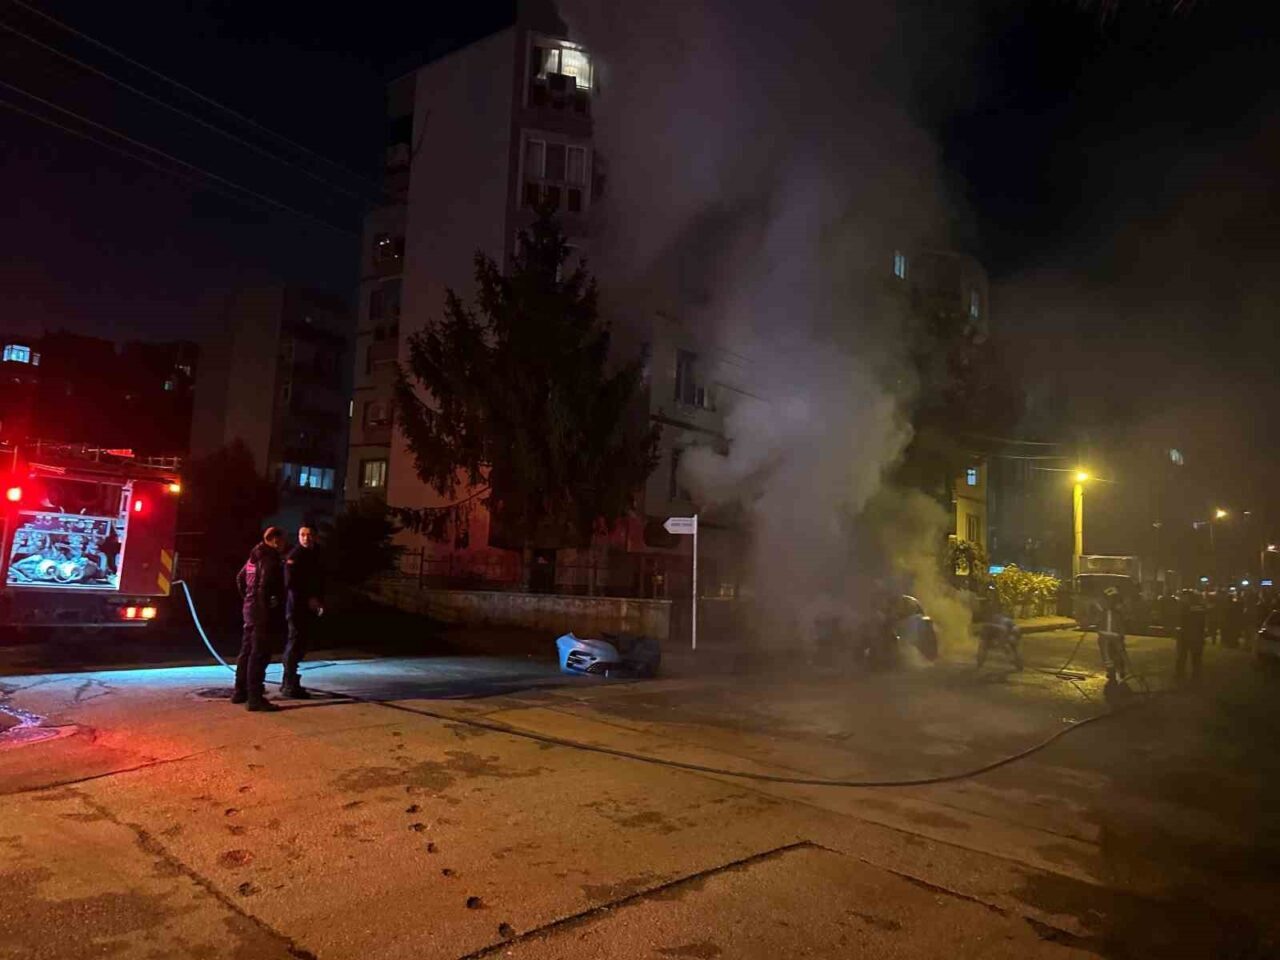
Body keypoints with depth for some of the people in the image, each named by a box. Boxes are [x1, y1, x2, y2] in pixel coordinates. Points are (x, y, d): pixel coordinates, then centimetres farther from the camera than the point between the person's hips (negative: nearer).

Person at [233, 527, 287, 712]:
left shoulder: (255, 556, 14)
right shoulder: (271, 559, -16)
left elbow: (240, 578, 22)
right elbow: (264, 587, -24)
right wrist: (267, 610, -21)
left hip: (251, 608, 10)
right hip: (264, 610, -10)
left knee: (247, 651, 17)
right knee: (259, 655, -7)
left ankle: (240, 692, 27)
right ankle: (255, 698, -6)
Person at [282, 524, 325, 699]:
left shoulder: (315, 555, 13)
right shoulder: (294, 556, -10)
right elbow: (290, 583, -18)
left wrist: (320, 600, 6)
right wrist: (308, 599, -17)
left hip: (310, 608, 8)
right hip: (298, 607, -8)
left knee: (301, 645, 13)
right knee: (296, 645, -5)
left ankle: (288, 683, 24)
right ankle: (290, 686, 2)